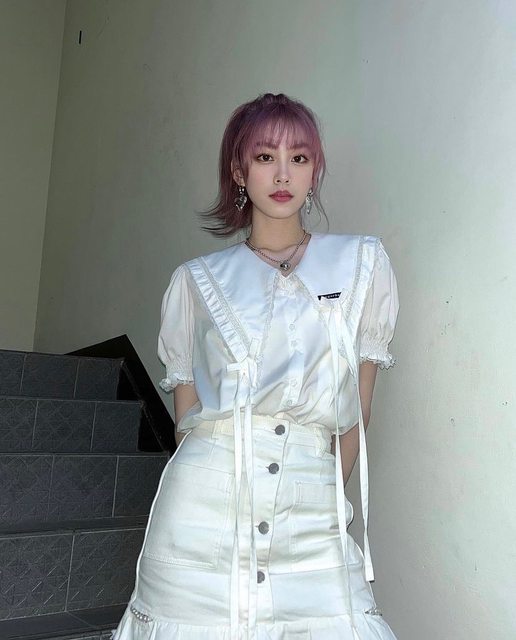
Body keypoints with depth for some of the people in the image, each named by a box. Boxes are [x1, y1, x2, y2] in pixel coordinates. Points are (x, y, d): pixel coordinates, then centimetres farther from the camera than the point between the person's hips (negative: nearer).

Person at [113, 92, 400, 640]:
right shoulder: (196, 280, 8)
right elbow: (187, 416, 10)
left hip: (311, 517, 0)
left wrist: (324, 498, 10)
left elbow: (357, 408, 8)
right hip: (202, 509, 1)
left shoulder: (361, 262, 6)